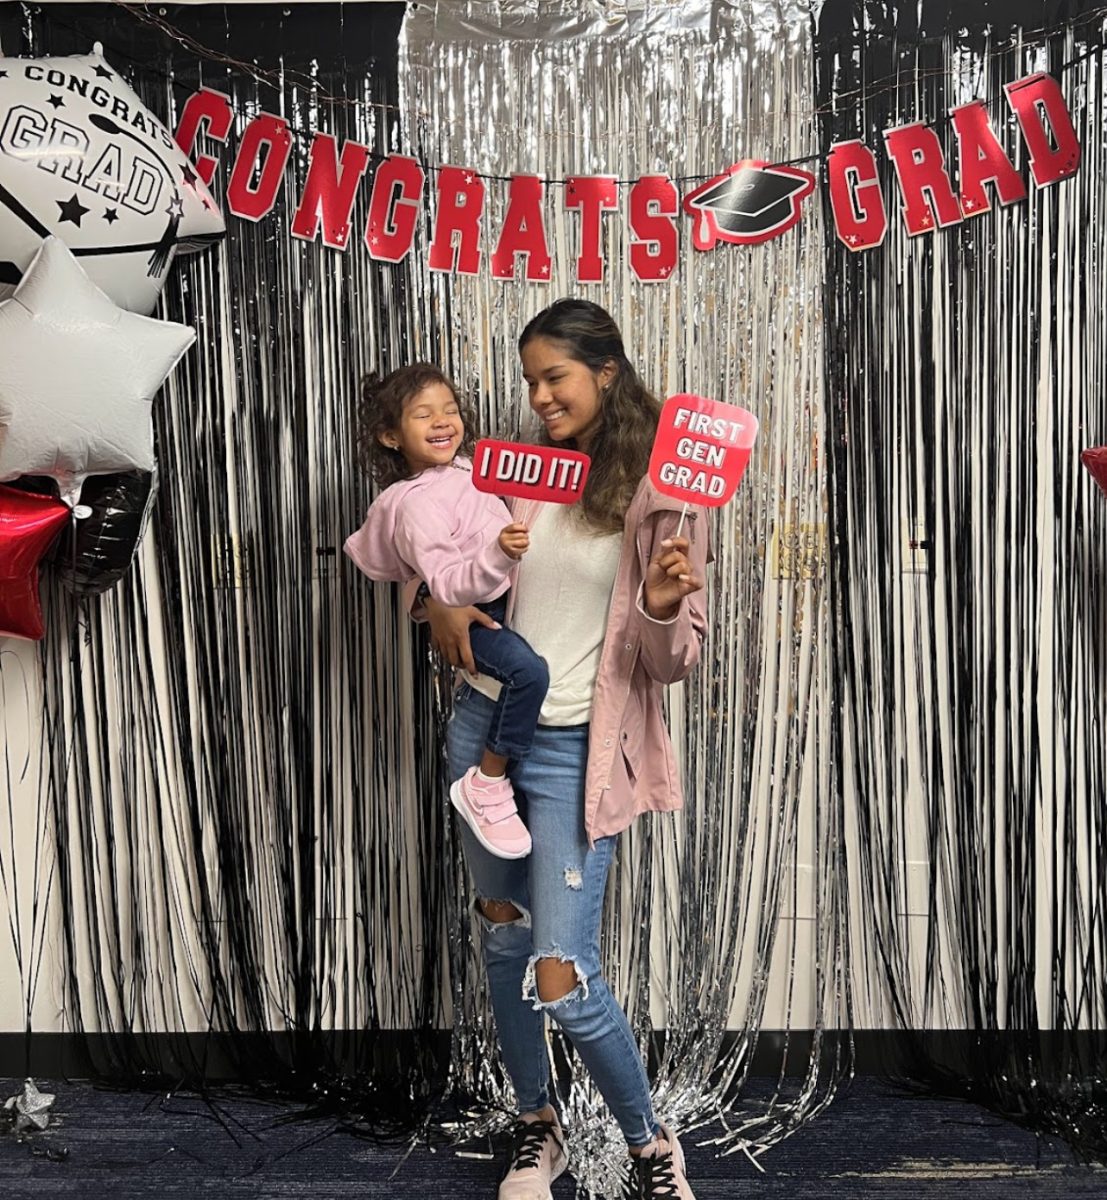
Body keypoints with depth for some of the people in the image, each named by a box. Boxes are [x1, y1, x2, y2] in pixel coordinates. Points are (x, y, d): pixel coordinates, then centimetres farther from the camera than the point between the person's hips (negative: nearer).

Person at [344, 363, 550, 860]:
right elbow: (447, 583, -32)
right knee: (527, 670, -32)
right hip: (471, 616, -10)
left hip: (501, 596, 10)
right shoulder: (418, 503, -22)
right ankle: (486, 786, -15)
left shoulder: (460, 469, 6)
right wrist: (499, 556, -44)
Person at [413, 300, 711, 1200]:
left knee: (563, 980, -10)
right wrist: (438, 602, -1)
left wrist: (663, 605, -32)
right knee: (502, 934, 16)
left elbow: (675, 661, -10)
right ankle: (537, 1128, 36)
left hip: (575, 750, -5)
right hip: (486, 722, 6)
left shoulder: (658, 492, -10)